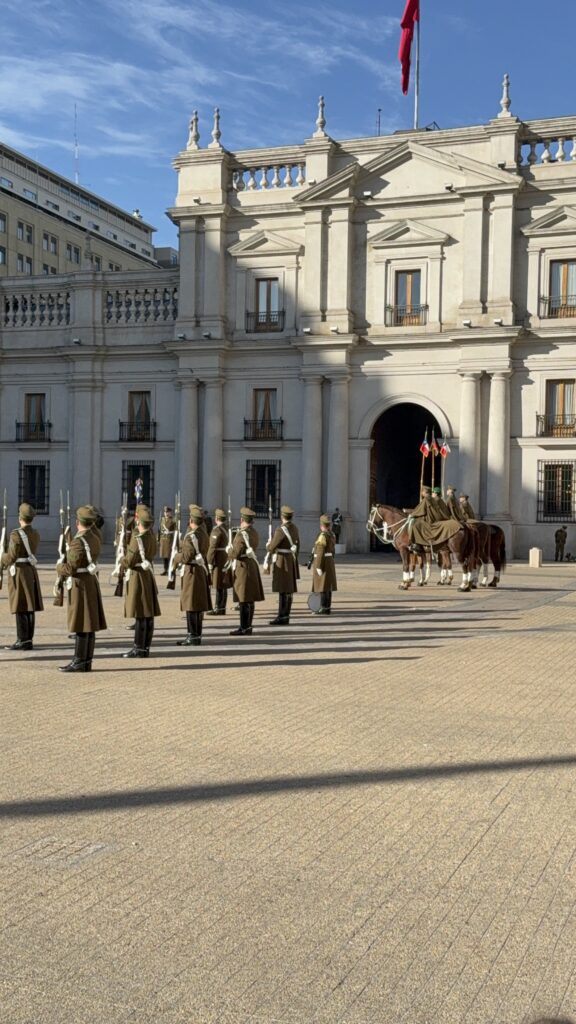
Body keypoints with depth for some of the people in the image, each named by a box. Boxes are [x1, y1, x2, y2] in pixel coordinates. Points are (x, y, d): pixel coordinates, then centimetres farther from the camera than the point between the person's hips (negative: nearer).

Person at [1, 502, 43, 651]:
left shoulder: (16, 534, -16)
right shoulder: (36, 534, 9)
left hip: (18, 572, -8)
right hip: (31, 571, 8)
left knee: (20, 608, -6)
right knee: (30, 608, 7)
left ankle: (23, 641, -7)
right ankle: (28, 640, 10)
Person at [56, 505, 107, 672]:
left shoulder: (78, 542, -18)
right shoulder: (95, 538, 7)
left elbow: (71, 569, -18)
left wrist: (59, 567, 1)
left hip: (80, 584, -9)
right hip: (92, 581, 9)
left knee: (81, 625, -6)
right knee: (90, 624, 8)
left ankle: (79, 663, -4)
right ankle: (87, 662, 12)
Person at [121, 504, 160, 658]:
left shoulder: (137, 538, -19)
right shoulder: (151, 535, 4)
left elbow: (129, 560, -17)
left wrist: (122, 566, 5)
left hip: (138, 577, -8)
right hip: (149, 574, 8)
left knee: (140, 615, -5)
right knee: (149, 614, 9)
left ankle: (138, 649, -1)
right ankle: (146, 648, 16)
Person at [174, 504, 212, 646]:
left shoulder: (190, 536, -17)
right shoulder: (204, 534, 8)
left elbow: (187, 556, -20)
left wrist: (176, 558, -1)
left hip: (191, 572, -9)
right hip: (202, 570, 9)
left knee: (191, 606, -5)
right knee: (199, 605, 12)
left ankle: (193, 637, -3)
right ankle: (196, 635, 20)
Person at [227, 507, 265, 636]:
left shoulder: (242, 534, -17)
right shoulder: (254, 533, 11)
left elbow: (235, 554, -20)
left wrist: (228, 549, 0)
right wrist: (234, 548, 15)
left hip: (242, 567, -9)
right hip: (252, 565, 9)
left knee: (244, 600, -6)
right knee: (250, 599, 12)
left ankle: (244, 628, -4)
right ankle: (248, 627, 19)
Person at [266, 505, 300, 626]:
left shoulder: (281, 530, -19)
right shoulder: (294, 527, 8)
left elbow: (271, 547, -17)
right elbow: (297, 544, 17)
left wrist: (268, 546, 7)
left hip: (281, 562, -9)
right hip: (291, 561, 9)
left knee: (283, 590, -7)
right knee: (289, 590, 9)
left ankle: (282, 617, -6)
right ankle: (285, 617, 14)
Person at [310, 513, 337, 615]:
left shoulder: (323, 536, -18)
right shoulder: (332, 535, 10)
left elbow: (320, 552, -21)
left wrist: (318, 567, -20)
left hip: (322, 562, -9)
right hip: (329, 562, 9)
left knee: (322, 586, -6)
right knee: (327, 585, 11)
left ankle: (324, 608, -5)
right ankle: (327, 607, 14)